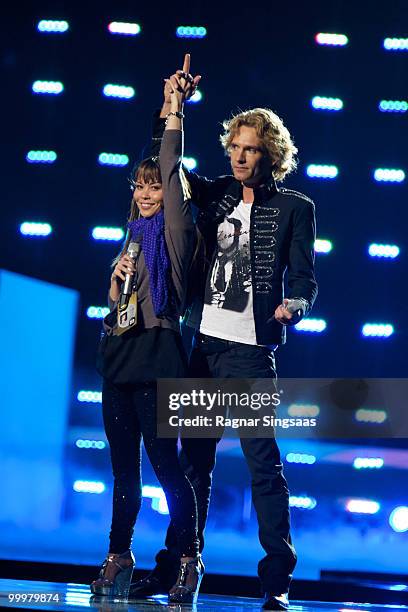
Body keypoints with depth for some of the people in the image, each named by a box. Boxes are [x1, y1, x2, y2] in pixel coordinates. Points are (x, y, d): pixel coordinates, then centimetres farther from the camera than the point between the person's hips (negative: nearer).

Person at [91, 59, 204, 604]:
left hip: (157, 354, -7)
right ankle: (119, 558, 15)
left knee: (164, 461, -10)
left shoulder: (175, 231, 0)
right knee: (123, 467, 9)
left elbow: (171, 171, -11)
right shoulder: (133, 237, 20)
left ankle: (190, 560, -4)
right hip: (121, 354, 7)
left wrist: (175, 113, -13)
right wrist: (115, 284, 3)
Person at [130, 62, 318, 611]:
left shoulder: (294, 207, 3)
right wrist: (169, 112, 8)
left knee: (263, 462, -8)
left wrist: (293, 306, -22)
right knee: (194, 460, 10)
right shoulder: (216, 195, 14)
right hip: (203, 344, 5)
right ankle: (174, 565, 16)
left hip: (250, 349, -5)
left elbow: (304, 277, 0)